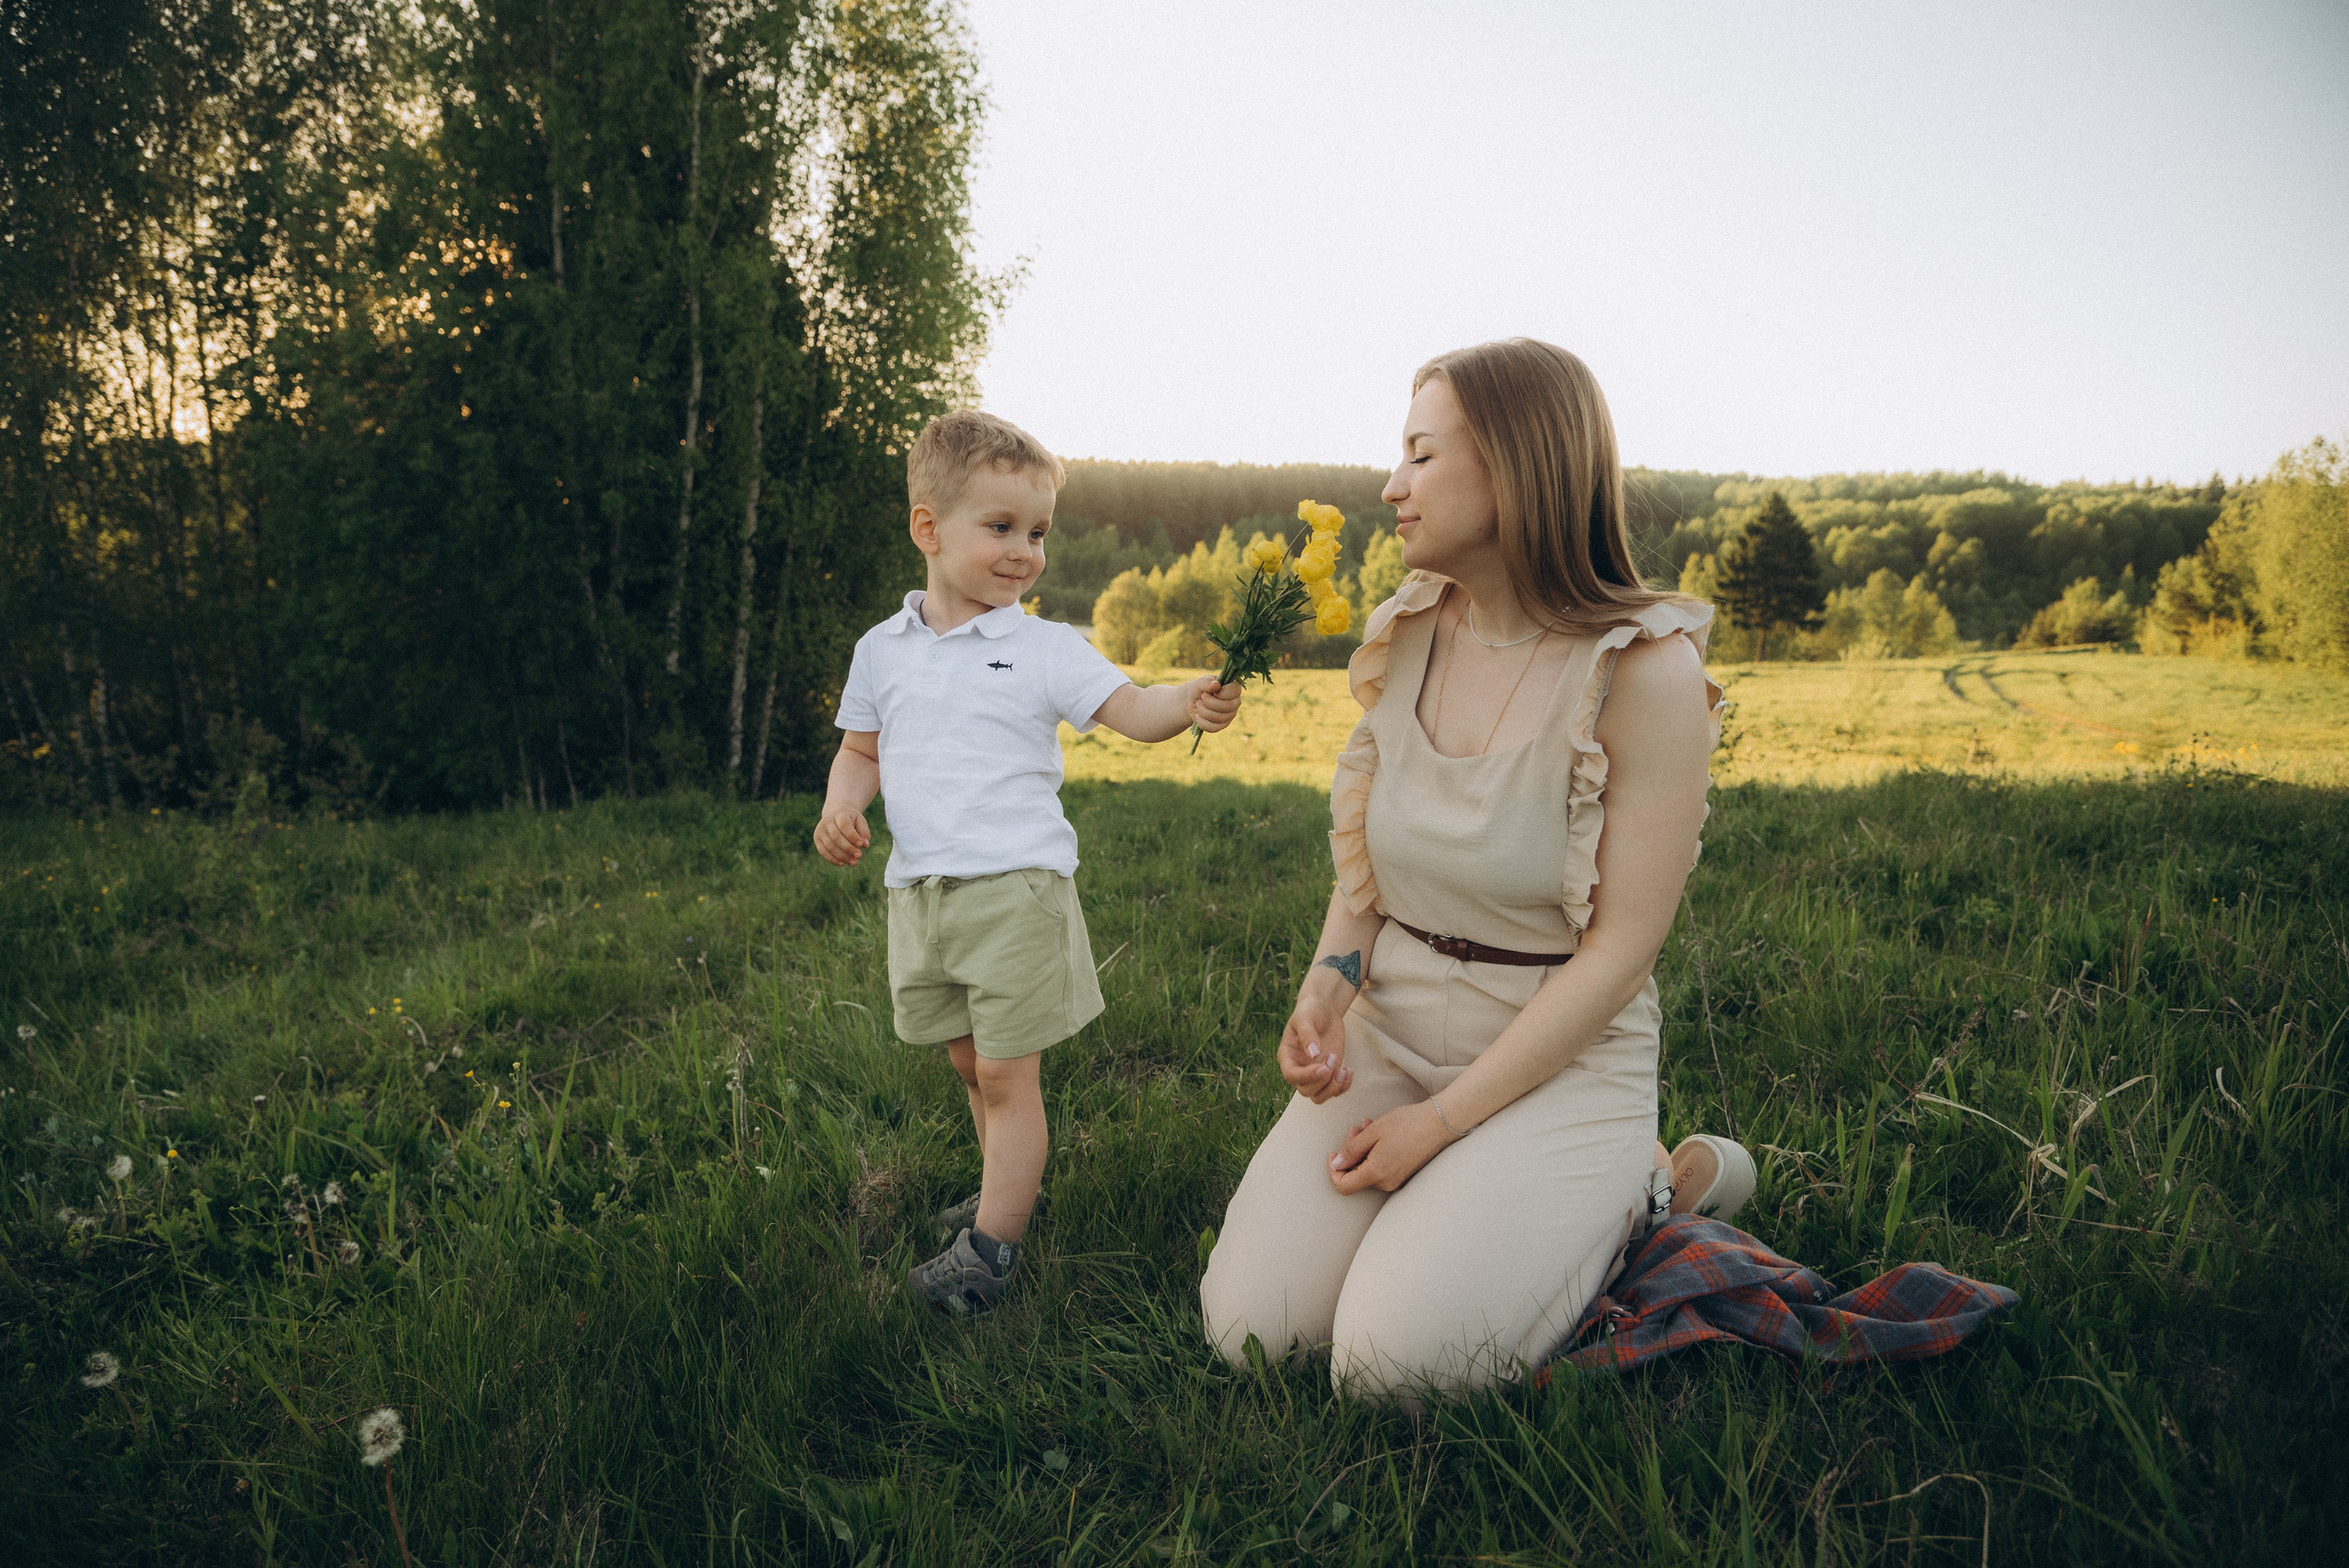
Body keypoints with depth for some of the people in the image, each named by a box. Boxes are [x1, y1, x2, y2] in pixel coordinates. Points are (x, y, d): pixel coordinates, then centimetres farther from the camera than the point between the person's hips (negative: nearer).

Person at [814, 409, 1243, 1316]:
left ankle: (991, 1247, 8)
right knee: (971, 1068, 19)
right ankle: (1006, 1191, 37)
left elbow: (1129, 710, -11)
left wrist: (1191, 702, -32)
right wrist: (841, 804, -2)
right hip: (919, 892, 5)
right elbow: (862, 748, 18)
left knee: (1007, 1075, -1)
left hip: (1015, 889, -4)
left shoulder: (1046, 648, -3)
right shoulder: (883, 650, 8)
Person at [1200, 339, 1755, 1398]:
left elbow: (1621, 950, -16)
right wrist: (1326, 990, -10)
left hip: (1559, 1059, -4)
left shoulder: (1644, 673, -16)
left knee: (1391, 1359, -20)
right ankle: (1457, 1209, 17)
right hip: (1390, 1032, 5)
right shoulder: (1403, 637, 2)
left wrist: (1441, 1122, -16)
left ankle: (1635, 1193, 6)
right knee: (1248, 1332, -9)